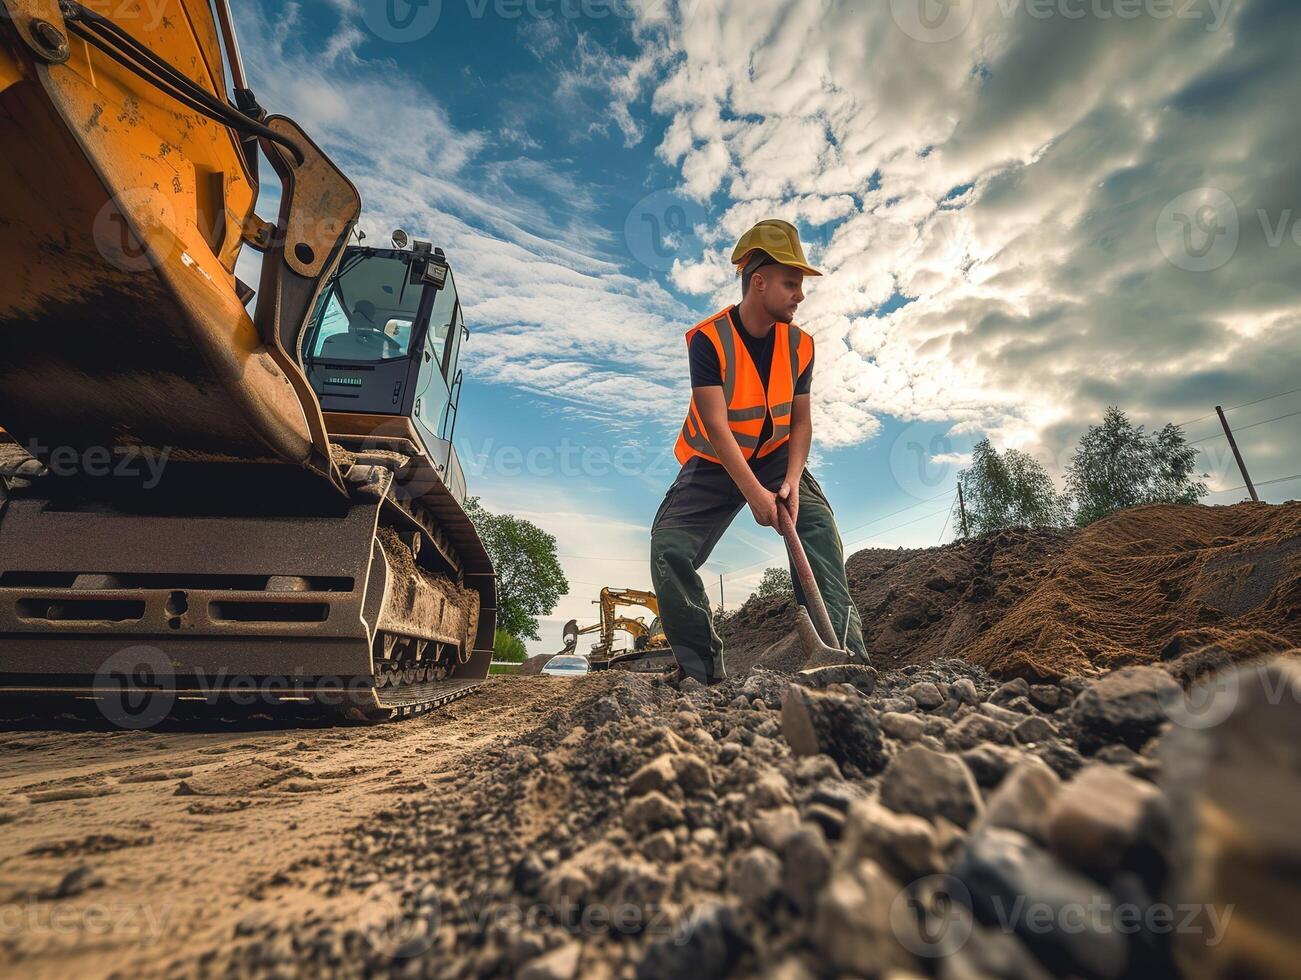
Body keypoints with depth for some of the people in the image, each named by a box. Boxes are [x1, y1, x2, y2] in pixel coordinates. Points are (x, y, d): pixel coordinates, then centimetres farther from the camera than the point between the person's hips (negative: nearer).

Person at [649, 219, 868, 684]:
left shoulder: (799, 344, -6)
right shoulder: (708, 339, -20)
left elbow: (801, 421, -4)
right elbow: (716, 427, -26)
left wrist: (792, 479, -20)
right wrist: (754, 494, -30)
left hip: (775, 457, 3)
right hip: (714, 463, -3)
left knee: (818, 524, -20)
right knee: (669, 546, -17)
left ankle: (843, 650, -13)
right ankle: (701, 667, -4)